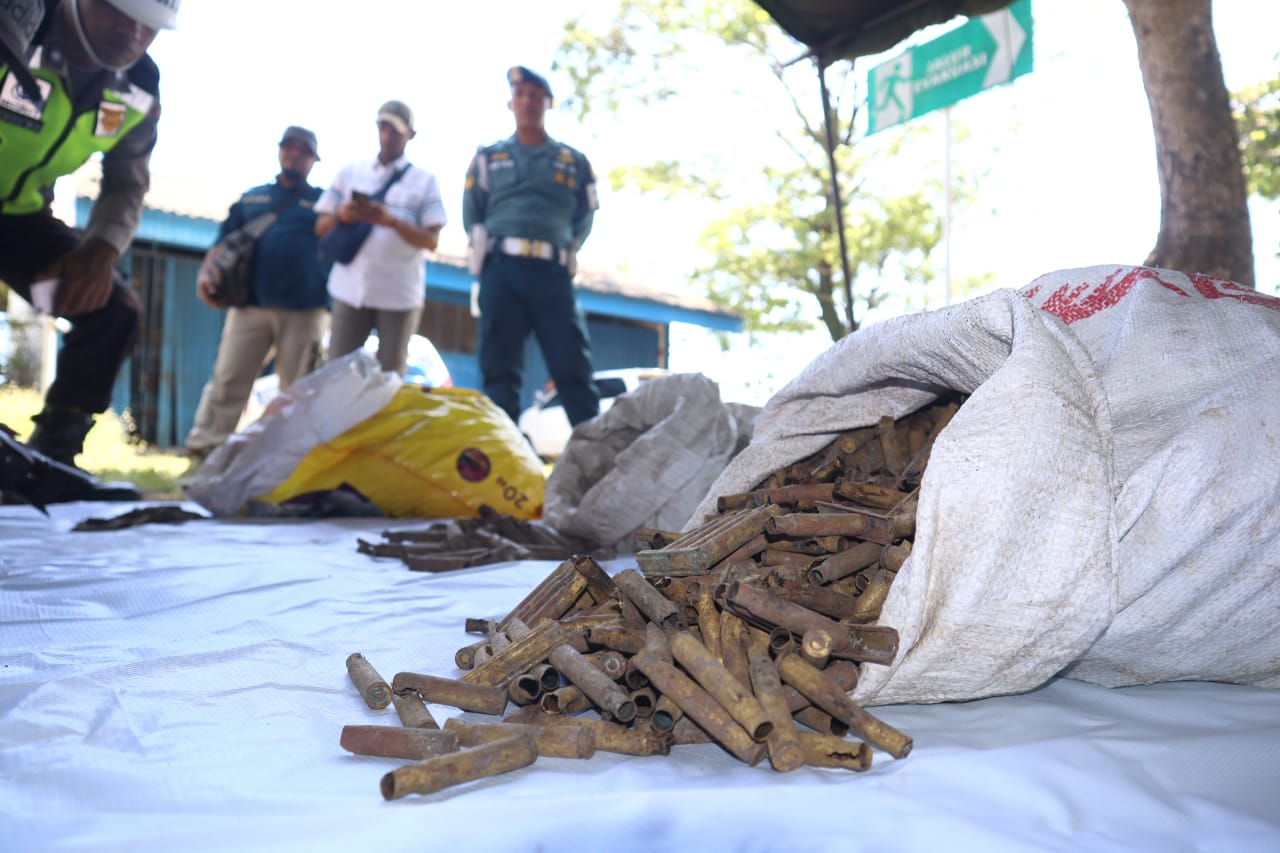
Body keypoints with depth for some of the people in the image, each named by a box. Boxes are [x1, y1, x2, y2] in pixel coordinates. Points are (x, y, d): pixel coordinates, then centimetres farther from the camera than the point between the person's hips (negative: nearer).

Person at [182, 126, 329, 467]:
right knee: (227, 382, -4)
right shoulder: (252, 198, 23)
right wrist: (207, 272, 2)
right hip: (250, 305, 2)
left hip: (304, 309, -2)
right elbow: (225, 241, 20)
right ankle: (202, 452, -1)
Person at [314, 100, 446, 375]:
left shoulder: (425, 181, 6)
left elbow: (432, 240, -3)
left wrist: (391, 221, -20)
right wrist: (340, 216, -12)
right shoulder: (349, 174, 13)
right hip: (351, 288, 2)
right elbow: (320, 228, 11)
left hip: (400, 293, -2)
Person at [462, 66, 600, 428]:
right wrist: (488, 252, 5)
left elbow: (585, 217, 17)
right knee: (499, 370, -1)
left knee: (573, 369, -8)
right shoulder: (488, 157, 18)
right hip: (501, 269, 1)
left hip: (552, 271, -1)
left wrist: (567, 253, 7)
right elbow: (471, 215, 15)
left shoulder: (574, 161, 17)